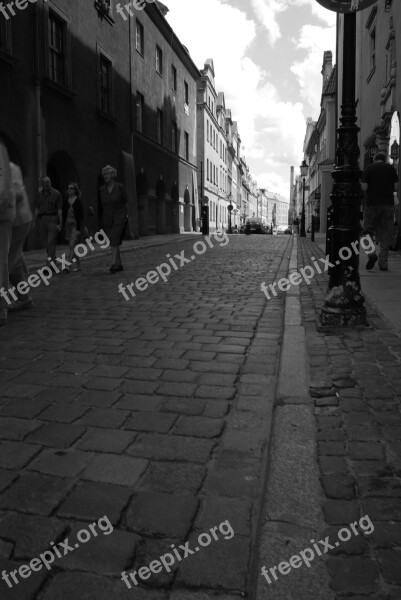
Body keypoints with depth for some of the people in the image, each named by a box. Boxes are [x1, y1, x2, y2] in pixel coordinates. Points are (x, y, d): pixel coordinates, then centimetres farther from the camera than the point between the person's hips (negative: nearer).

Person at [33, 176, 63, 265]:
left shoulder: (56, 193, -2)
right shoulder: (40, 194, 13)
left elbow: (59, 209, -5)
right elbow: (37, 208, 16)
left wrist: (60, 223, -10)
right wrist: (34, 220, 11)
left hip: (53, 219, -5)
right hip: (42, 219, 5)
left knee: (51, 242, -10)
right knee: (44, 242, 9)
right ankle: (53, 258, 27)